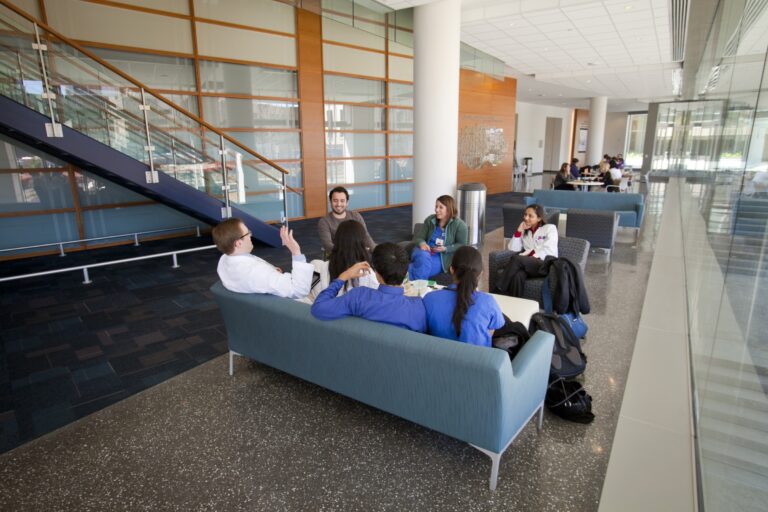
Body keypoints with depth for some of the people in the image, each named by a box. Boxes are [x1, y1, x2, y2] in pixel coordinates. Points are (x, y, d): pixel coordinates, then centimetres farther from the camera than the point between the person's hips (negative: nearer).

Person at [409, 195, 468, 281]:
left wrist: (445, 249, -16)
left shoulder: (460, 225, -2)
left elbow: (461, 245, -1)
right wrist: (422, 243, -16)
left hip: (441, 258, -2)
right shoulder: (429, 220, 9)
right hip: (425, 250, 3)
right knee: (423, 256, -36)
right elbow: (418, 237, 10)